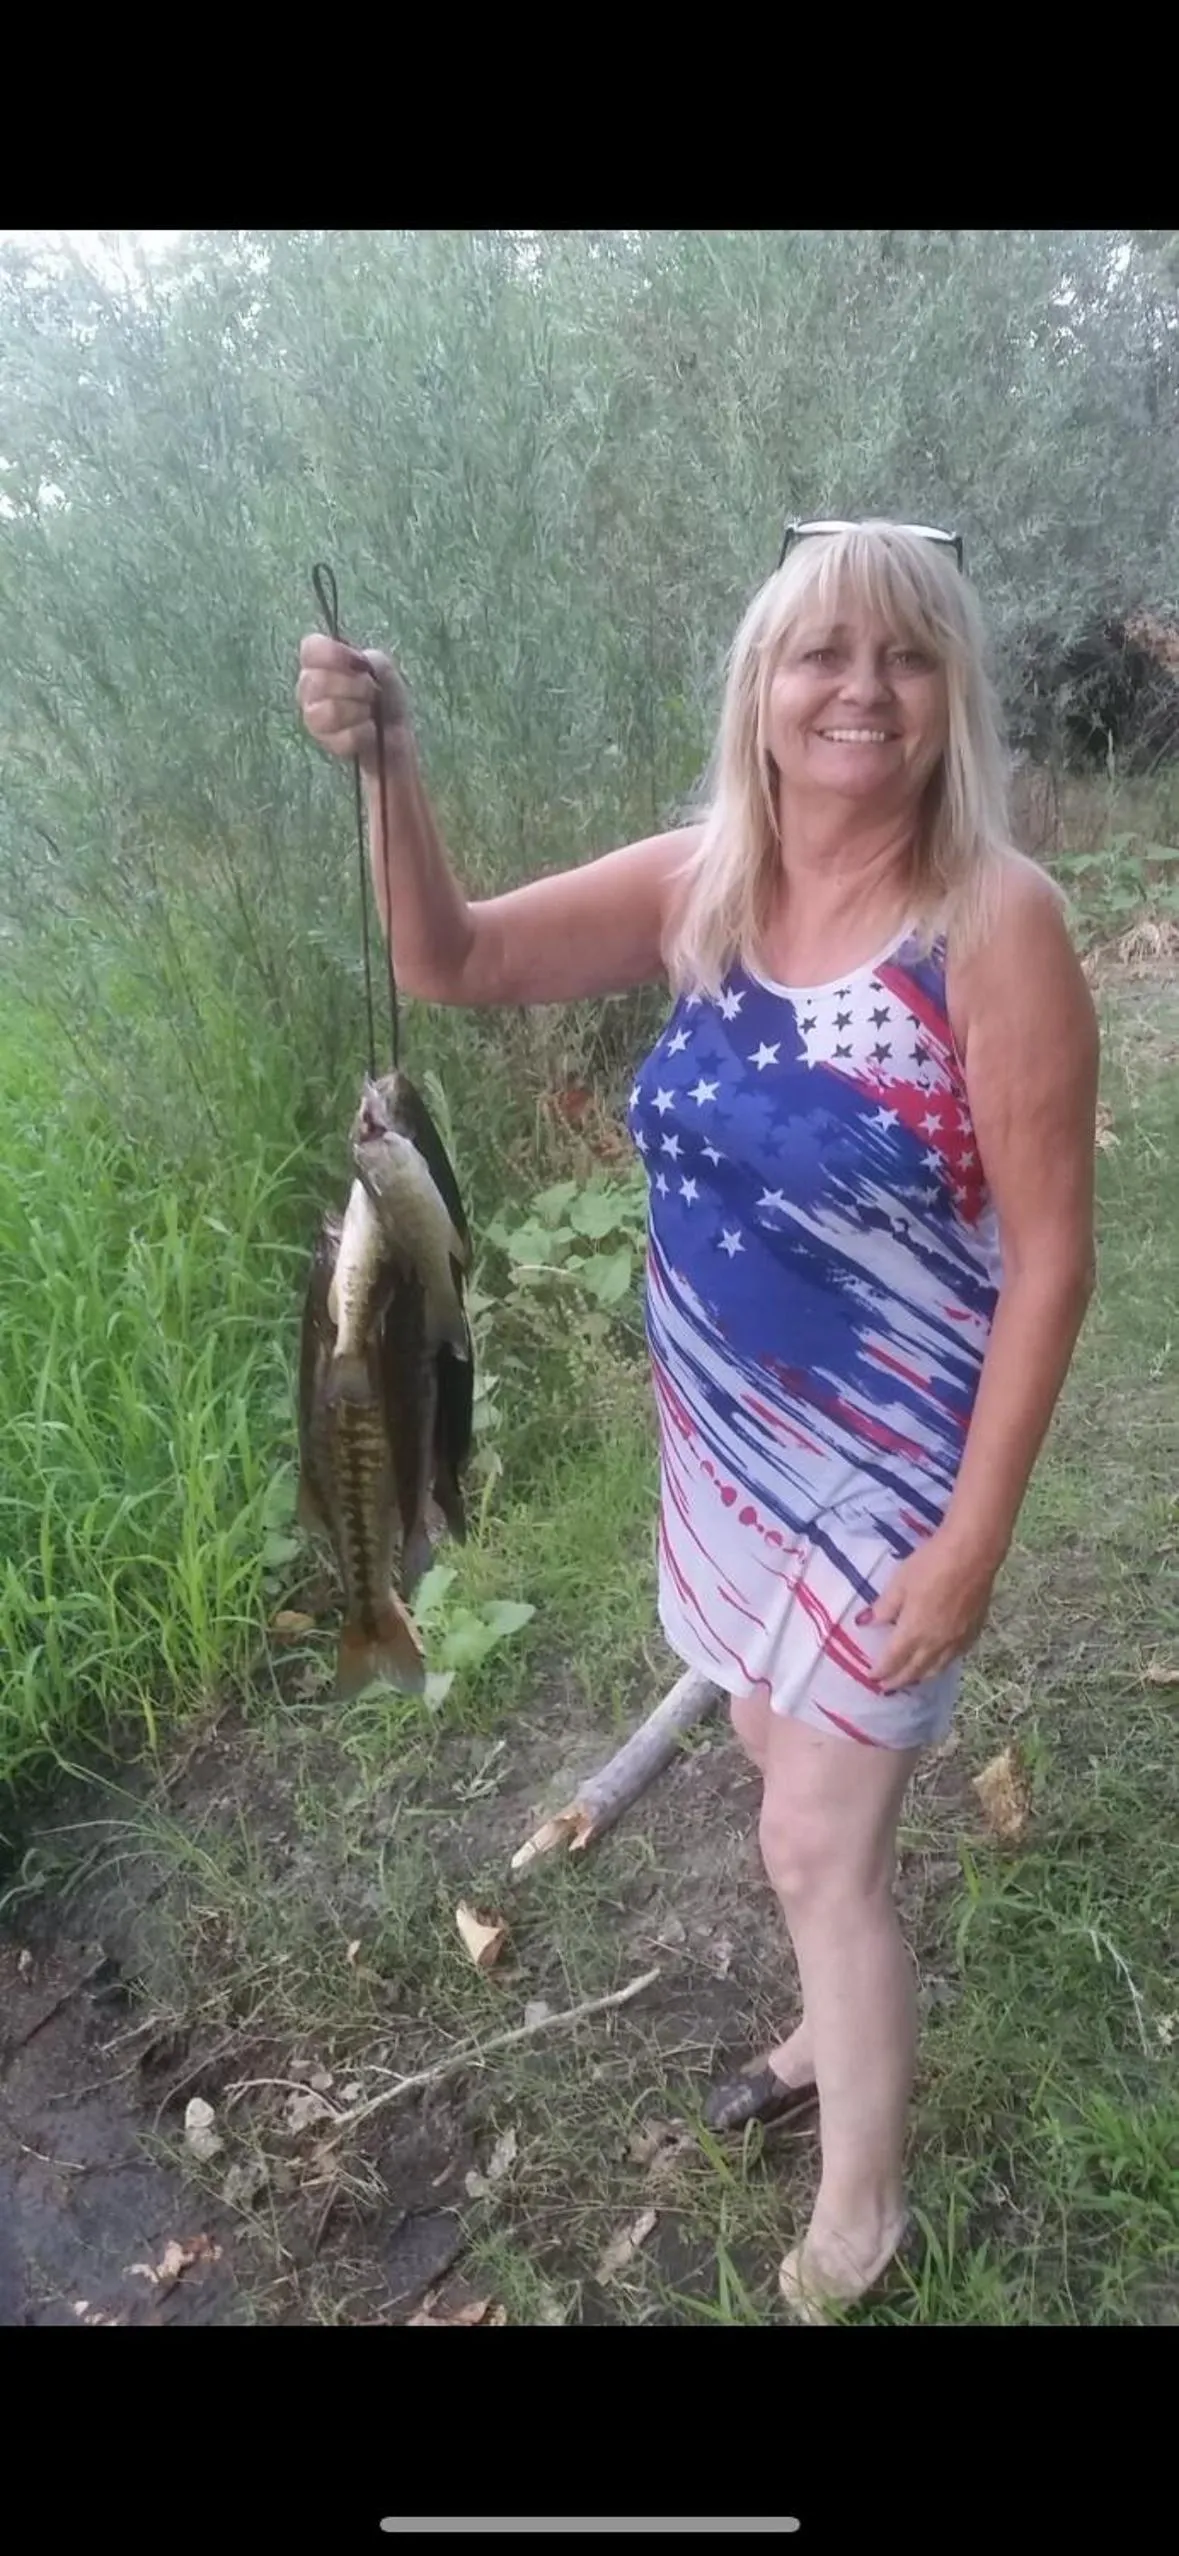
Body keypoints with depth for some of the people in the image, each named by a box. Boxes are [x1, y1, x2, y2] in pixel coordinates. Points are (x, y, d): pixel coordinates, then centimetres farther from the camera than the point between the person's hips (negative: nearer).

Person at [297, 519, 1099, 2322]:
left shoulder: (994, 918, -20)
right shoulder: (699, 886, -4)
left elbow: (1049, 1254, -18)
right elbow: (454, 964, -2)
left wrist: (975, 1530, -17)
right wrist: (386, 766, -19)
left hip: (894, 1464, -5)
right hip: (725, 1437, 6)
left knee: (817, 1846, 6)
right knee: (787, 1754, 24)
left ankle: (859, 2220, 34)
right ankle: (842, 2028, 54)